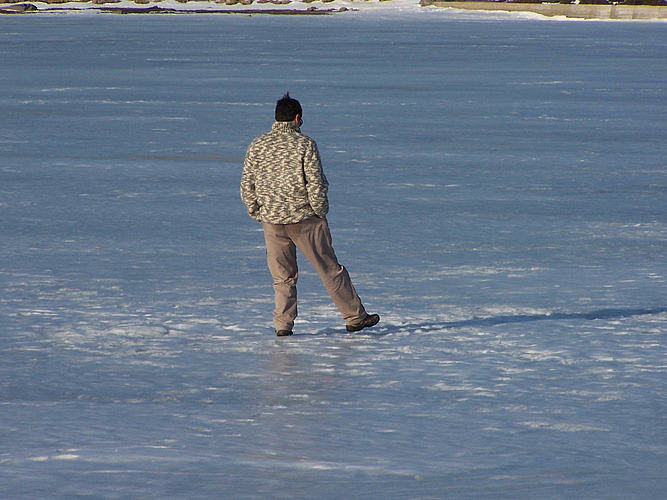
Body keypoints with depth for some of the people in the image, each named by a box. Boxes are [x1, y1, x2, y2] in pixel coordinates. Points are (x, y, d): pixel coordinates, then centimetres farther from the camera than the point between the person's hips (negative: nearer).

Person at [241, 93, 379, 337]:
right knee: (330, 269, 5)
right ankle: (354, 317, 10)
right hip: (304, 217, -3)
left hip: (271, 219, 3)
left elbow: (247, 185, 5)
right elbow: (316, 184, -12)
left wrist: (257, 214, 14)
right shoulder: (305, 145, -9)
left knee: (282, 276, 12)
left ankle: (283, 324, 8)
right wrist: (321, 212, 0)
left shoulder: (257, 145, 3)